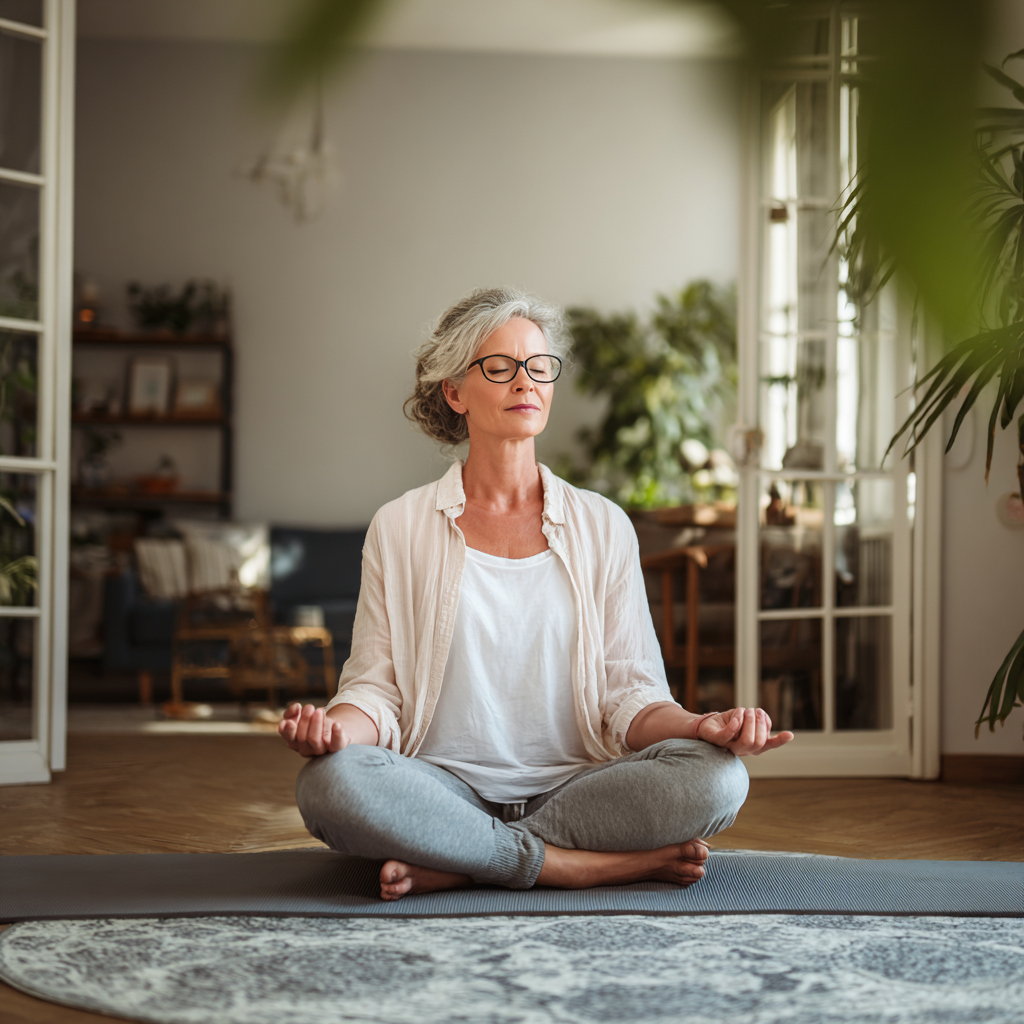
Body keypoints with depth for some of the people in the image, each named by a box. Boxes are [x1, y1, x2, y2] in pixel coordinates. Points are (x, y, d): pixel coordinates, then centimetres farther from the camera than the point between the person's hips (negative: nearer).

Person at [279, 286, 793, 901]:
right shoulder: (400, 528, 9)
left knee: (716, 776, -27)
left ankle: (450, 867, -21)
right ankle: (617, 863, -24)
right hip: (446, 790, -1)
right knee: (330, 783, -34)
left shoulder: (603, 527, 11)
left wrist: (701, 726, -16)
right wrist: (337, 727, -19)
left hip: (574, 786, 2)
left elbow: (630, 695, 6)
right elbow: (376, 688, 5)